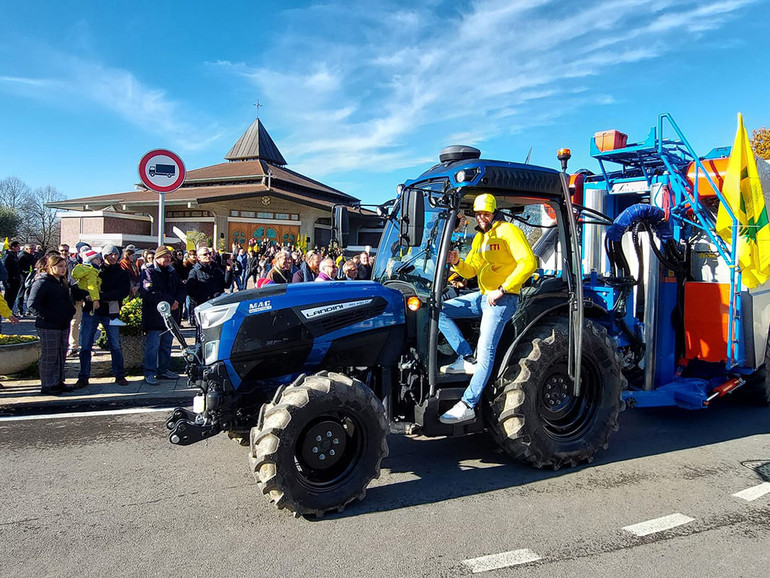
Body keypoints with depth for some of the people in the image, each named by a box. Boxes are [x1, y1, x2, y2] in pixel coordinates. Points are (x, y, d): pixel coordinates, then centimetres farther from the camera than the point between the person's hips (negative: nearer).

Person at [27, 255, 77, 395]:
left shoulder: (63, 282, 16)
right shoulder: (42, 282, -10)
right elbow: (33, 304, -17)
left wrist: (70, 312, 14)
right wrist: (47, 316, -19)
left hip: (63, 325, 8)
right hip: (49, 326, -8)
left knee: (61, 355, 13)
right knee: (49, 356, -1)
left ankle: (58, 382, 24)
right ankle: (47, 386, 8)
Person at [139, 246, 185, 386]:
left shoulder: (172, 273, 17)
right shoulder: (149, 272, -5)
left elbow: (181, 289, 12)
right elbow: (150, 293, -18)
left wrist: (177, 301, -9)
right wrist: (171, 301, -18)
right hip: (154, 315, -7)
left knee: (167, 344, 14)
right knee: (153, 345, -8)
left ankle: (163, 370, 24)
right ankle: (149, 374, -2)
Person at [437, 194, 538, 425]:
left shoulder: (508, 231, -8)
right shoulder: (479, 238, 18)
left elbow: (528, 262, -20)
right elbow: (470, 271, 20)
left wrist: (501, 290, -21)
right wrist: (457, 263, -4)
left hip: (502, 299, -9)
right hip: (482, 296, 9)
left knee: (485, 352, -13)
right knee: (440, 311, -1)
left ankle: (467, 406, -11)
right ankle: (467, 359, -3)